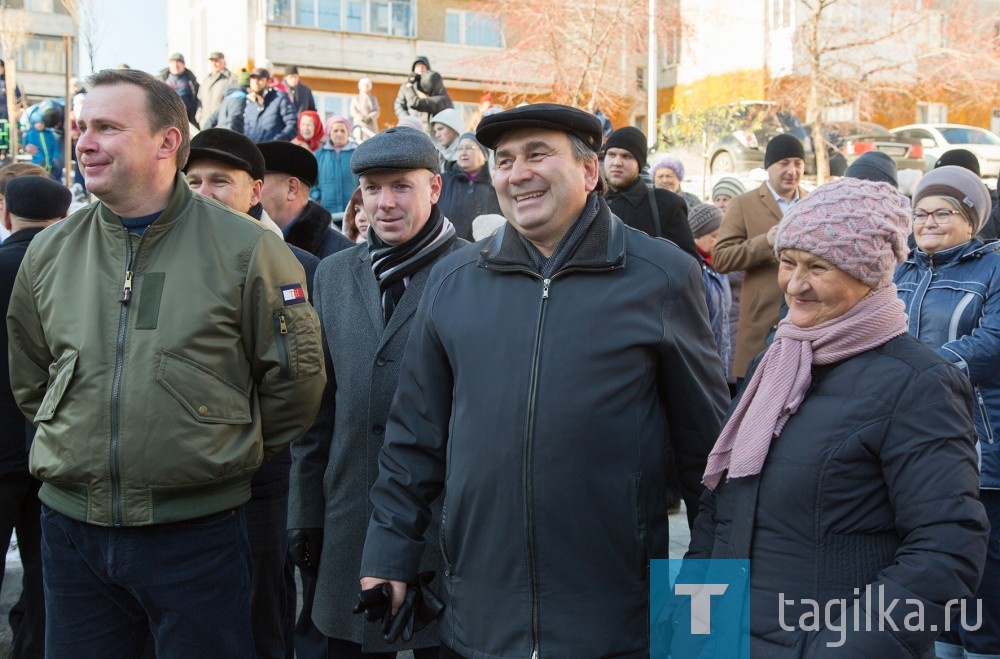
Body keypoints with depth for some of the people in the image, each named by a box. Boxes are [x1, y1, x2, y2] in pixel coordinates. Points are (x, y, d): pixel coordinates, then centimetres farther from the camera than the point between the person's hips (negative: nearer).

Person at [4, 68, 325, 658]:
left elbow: (296, 376, -2)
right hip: (72, 524, 4)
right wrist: (79, 446, 15)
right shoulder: (49, 252, 6)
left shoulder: (245, 249, -8)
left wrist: (232, 453, 5)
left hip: (198, 529, -3)